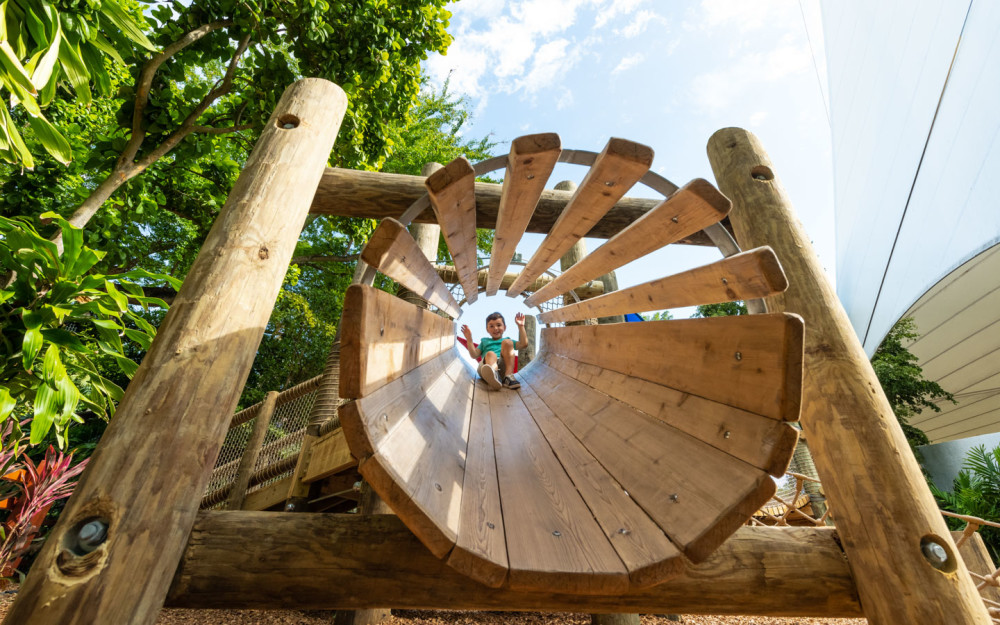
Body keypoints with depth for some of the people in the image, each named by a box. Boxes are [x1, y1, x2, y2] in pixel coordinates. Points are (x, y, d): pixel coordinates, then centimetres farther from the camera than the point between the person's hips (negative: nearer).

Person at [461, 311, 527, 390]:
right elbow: (474, 355, 20)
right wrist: (469, 339, 10)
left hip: (503, 366, 0)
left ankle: (508, 377, -38)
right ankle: (493, 376, -70)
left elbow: (523, 344, 17)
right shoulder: (484, 341, 36)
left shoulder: (507, 340, 35)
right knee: (490, 354, -33)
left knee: (507, 342, -20)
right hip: (485, 366, 0)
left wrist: (521, 326, 13)